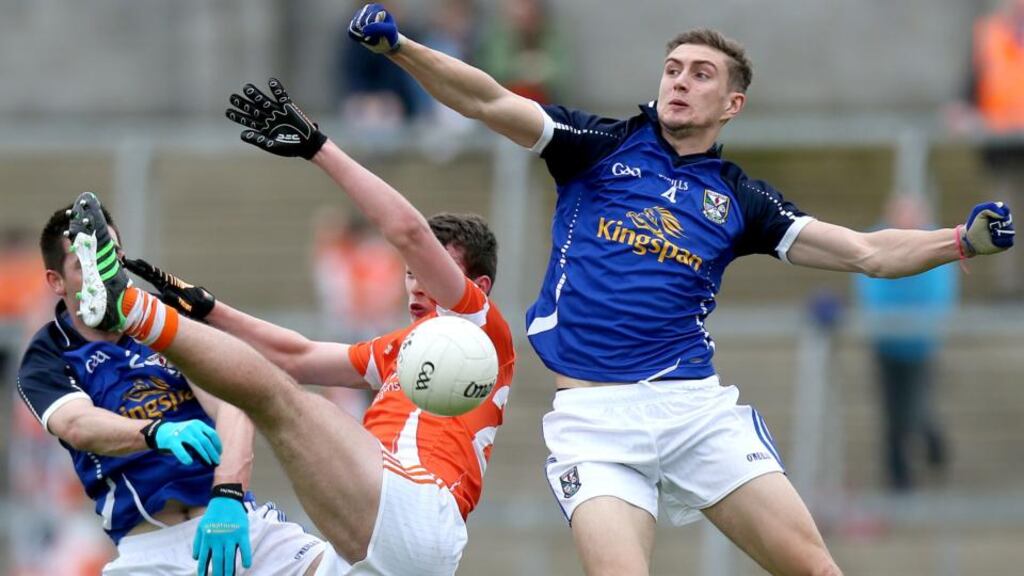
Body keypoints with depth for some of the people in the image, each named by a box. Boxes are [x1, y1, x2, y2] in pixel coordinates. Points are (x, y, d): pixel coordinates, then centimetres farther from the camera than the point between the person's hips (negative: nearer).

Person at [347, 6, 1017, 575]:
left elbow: (868, 252, 9)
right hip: (593, 419, -2)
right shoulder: (601, 146, 8)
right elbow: (490, 101, -2)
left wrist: (963, 240, -7)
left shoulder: (741, 200, 12)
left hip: (697, 408, 2)